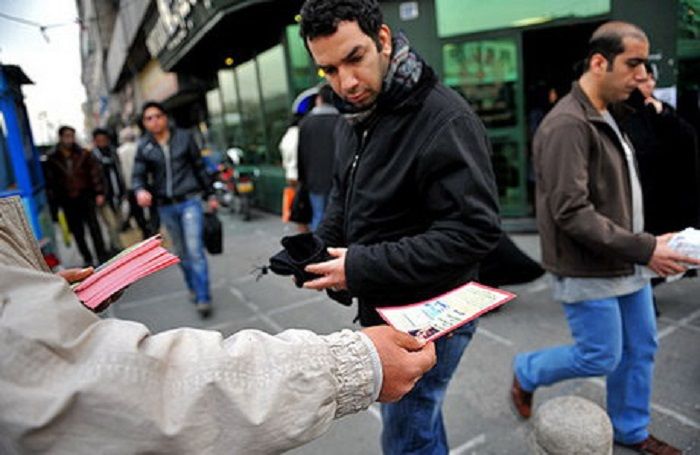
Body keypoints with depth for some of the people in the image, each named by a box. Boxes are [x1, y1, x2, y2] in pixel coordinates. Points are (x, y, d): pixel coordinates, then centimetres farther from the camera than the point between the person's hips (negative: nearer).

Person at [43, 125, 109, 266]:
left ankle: (102, 257, 8)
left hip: (85, 197, -1)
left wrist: (99, 193, -4)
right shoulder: (52, 159, 2)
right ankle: (87, 259, 18)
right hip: (67, 201, 1)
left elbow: (95, 173, 1)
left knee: (94, 227, 0)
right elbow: (50, 182, 3)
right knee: (77, 232, 7)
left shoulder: (83, 154, 2)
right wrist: (54, 201, 0)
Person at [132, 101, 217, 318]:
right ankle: (194, 289, 30)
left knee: (195, 249, -11)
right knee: (181, 252, 13)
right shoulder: (144, 147, 3)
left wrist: (210, 195, 9)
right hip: (166, 207, 3)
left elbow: (199, 167, 7)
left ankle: (203, 298, -4)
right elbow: (138, 175, 0)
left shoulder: (184, 137, 1)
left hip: (189, 201, -3)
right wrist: (140, 191, -24)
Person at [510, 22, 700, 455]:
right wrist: (644, 248, -24)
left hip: (626, 263, 9)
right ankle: (525, 374, 30)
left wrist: (642, 248, 12)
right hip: (589, 270, -9)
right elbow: (570, 213, -27)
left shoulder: (606, 118, 10)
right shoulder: (568, 124, -21)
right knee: (601, 357, 4)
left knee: (641, 349, 17)